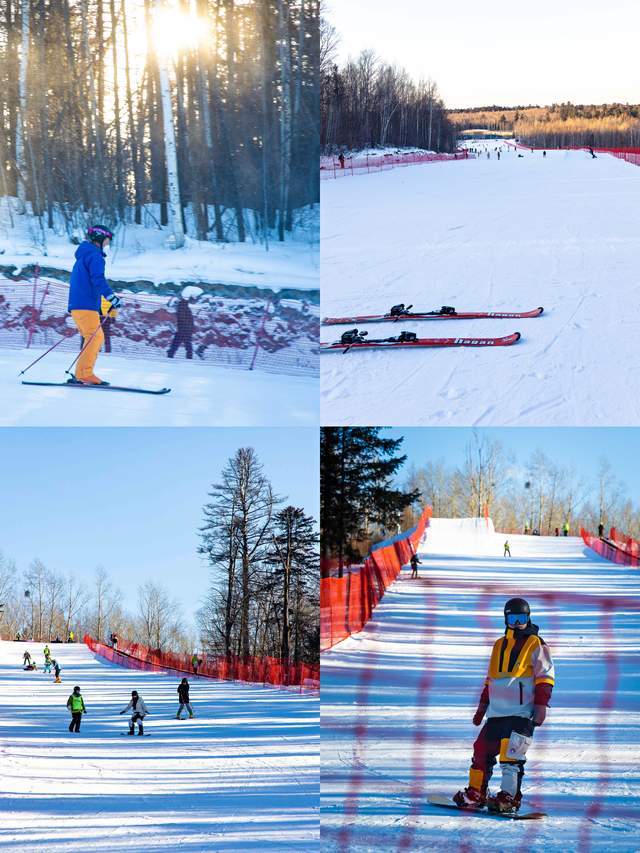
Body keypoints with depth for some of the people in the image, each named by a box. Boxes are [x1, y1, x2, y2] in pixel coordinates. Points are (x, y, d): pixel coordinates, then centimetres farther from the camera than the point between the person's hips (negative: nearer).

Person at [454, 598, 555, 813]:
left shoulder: (536, 644, 1)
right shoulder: (499, 645, 19)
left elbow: (545, 677, -3)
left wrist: (541, 706, -13)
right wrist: (482, 706, 23)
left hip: (522, 712, -7)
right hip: (497, 712, 7)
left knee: (510, 754, -15)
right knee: (482, 749, 6)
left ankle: (510, 798, -11)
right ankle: (476, 793, 16)